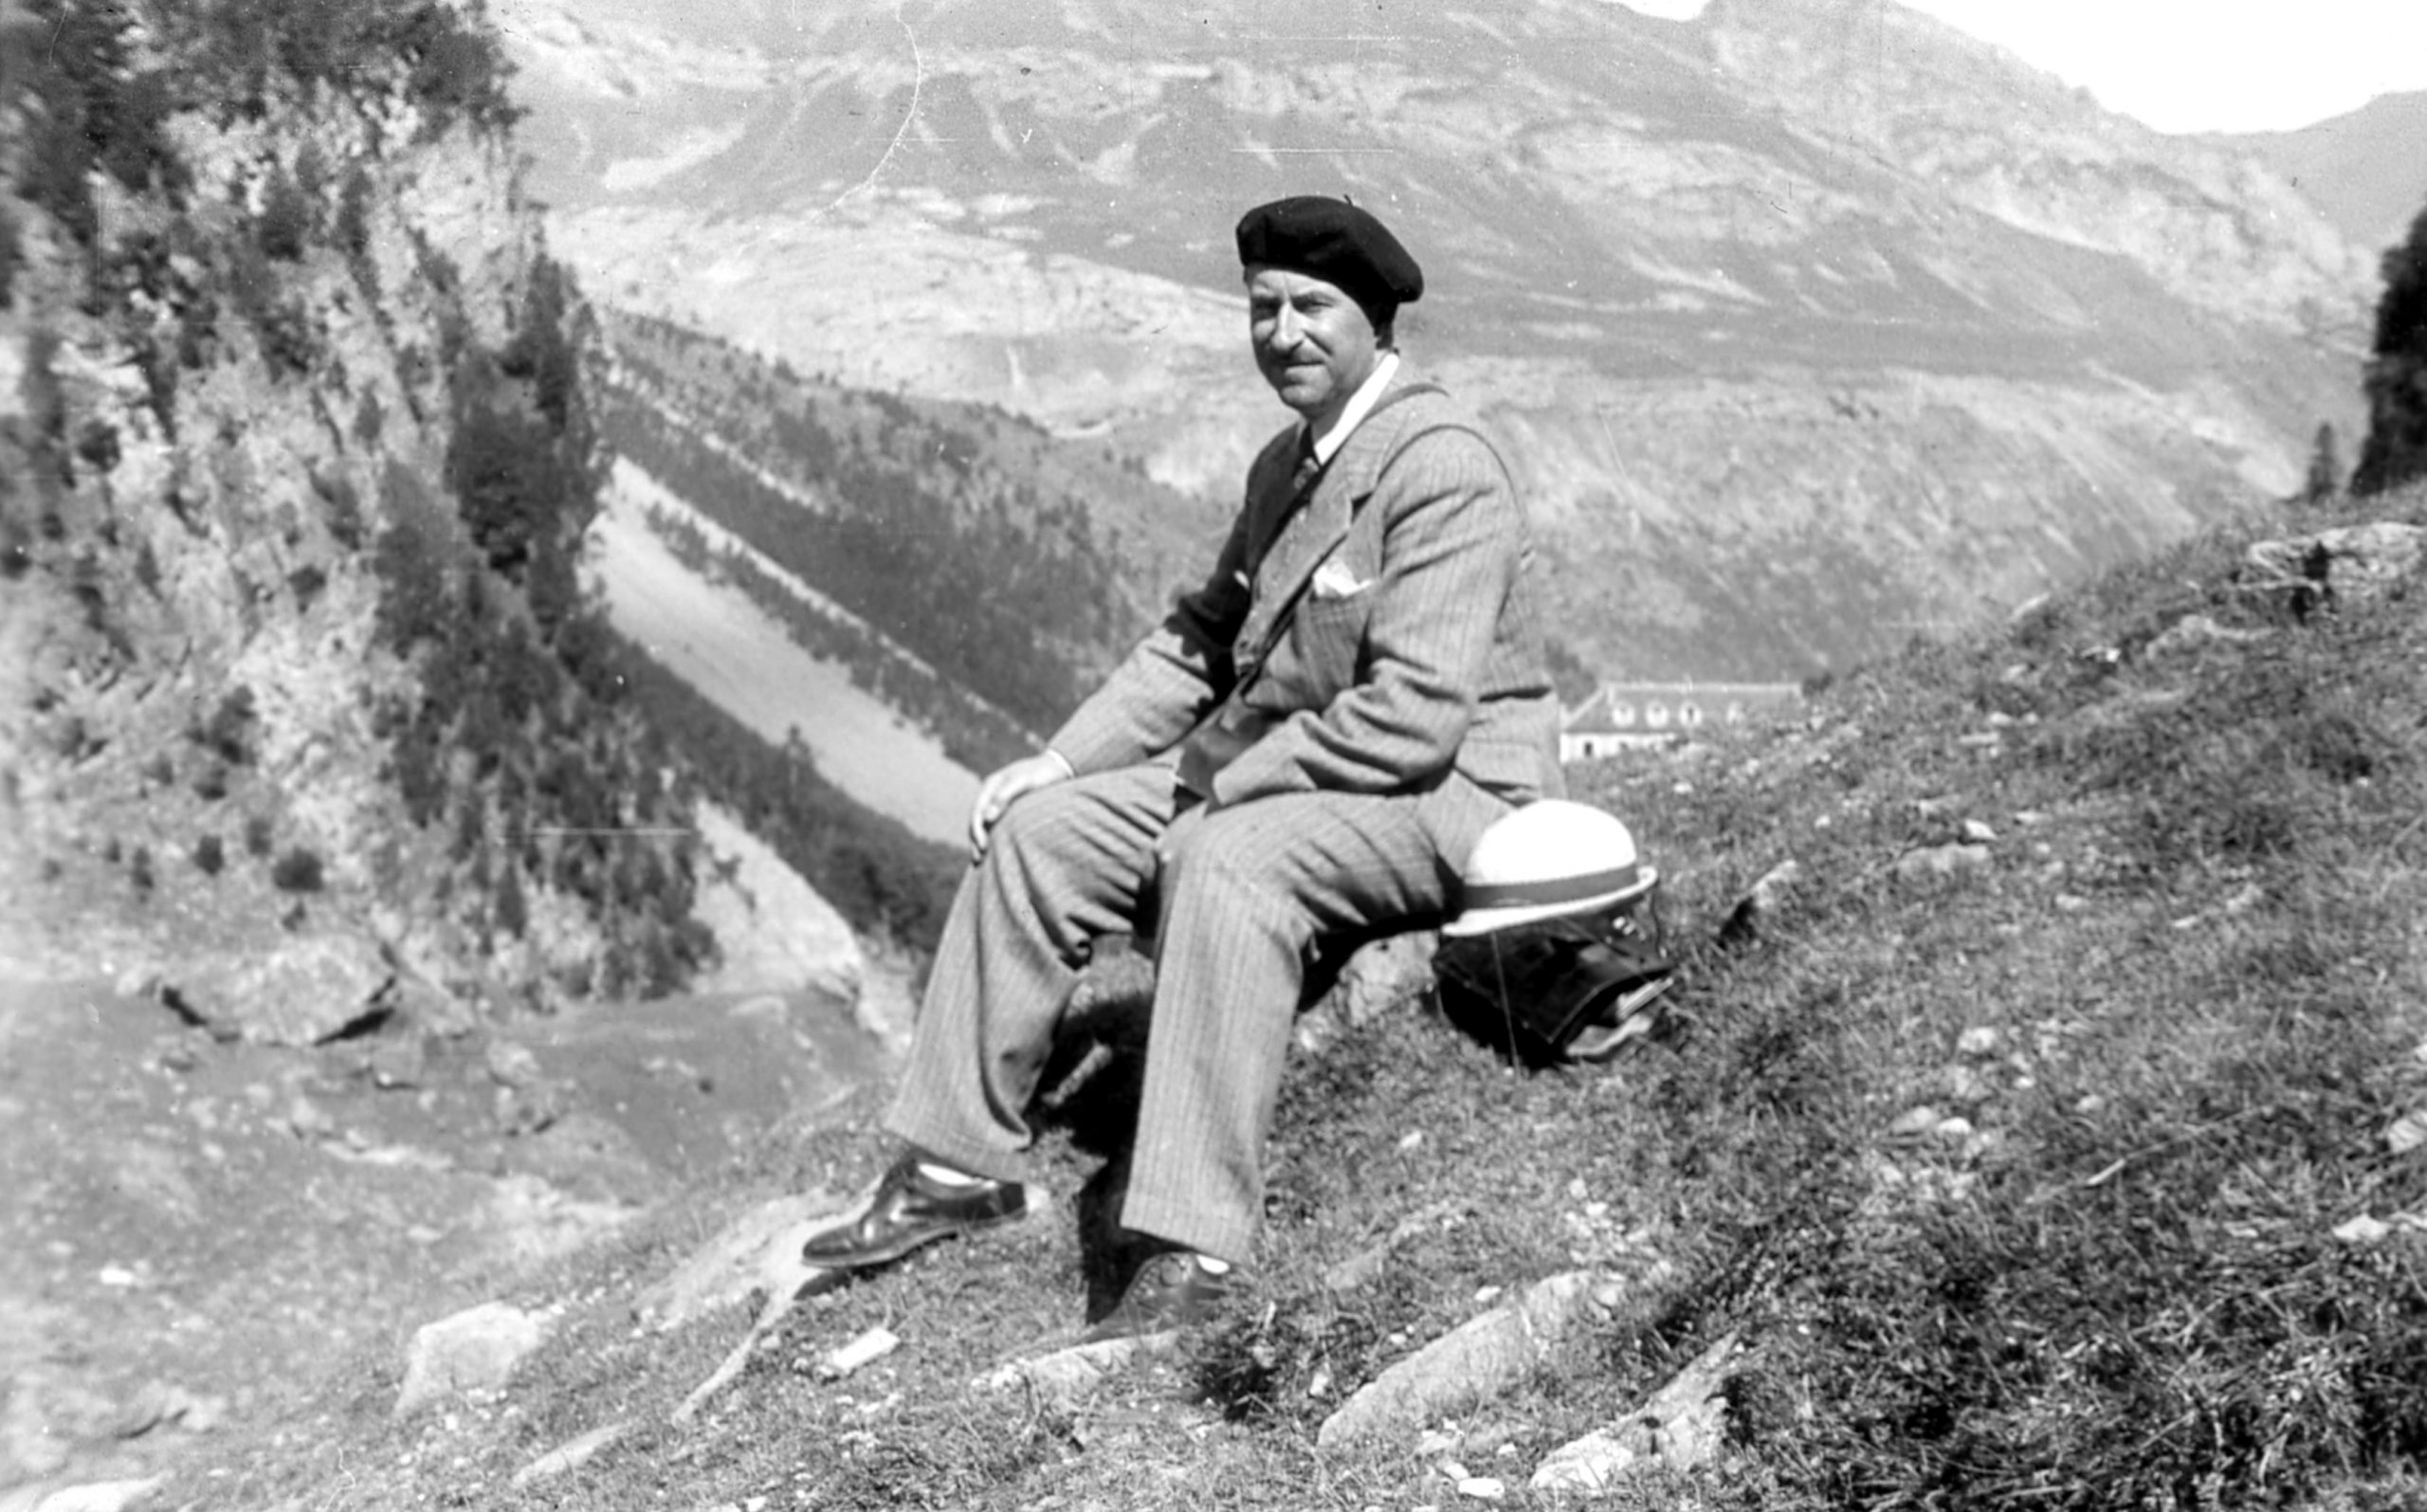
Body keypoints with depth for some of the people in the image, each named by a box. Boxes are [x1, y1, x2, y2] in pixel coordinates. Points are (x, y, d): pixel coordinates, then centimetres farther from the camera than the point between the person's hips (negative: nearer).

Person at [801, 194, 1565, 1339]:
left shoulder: (1442, 470, -18)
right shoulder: (1287, 463, 13)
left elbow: (1413, 718, -26)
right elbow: (1200, 641, 18)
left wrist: (1222, 782, -20)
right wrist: (1060, 759, 5)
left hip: (1446, 788, -9)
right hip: (1270, 776, 9)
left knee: (1223, 861, -36)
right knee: (1038, 828, 0)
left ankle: (1190, 1252, -34)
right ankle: (961, 1165, 8)